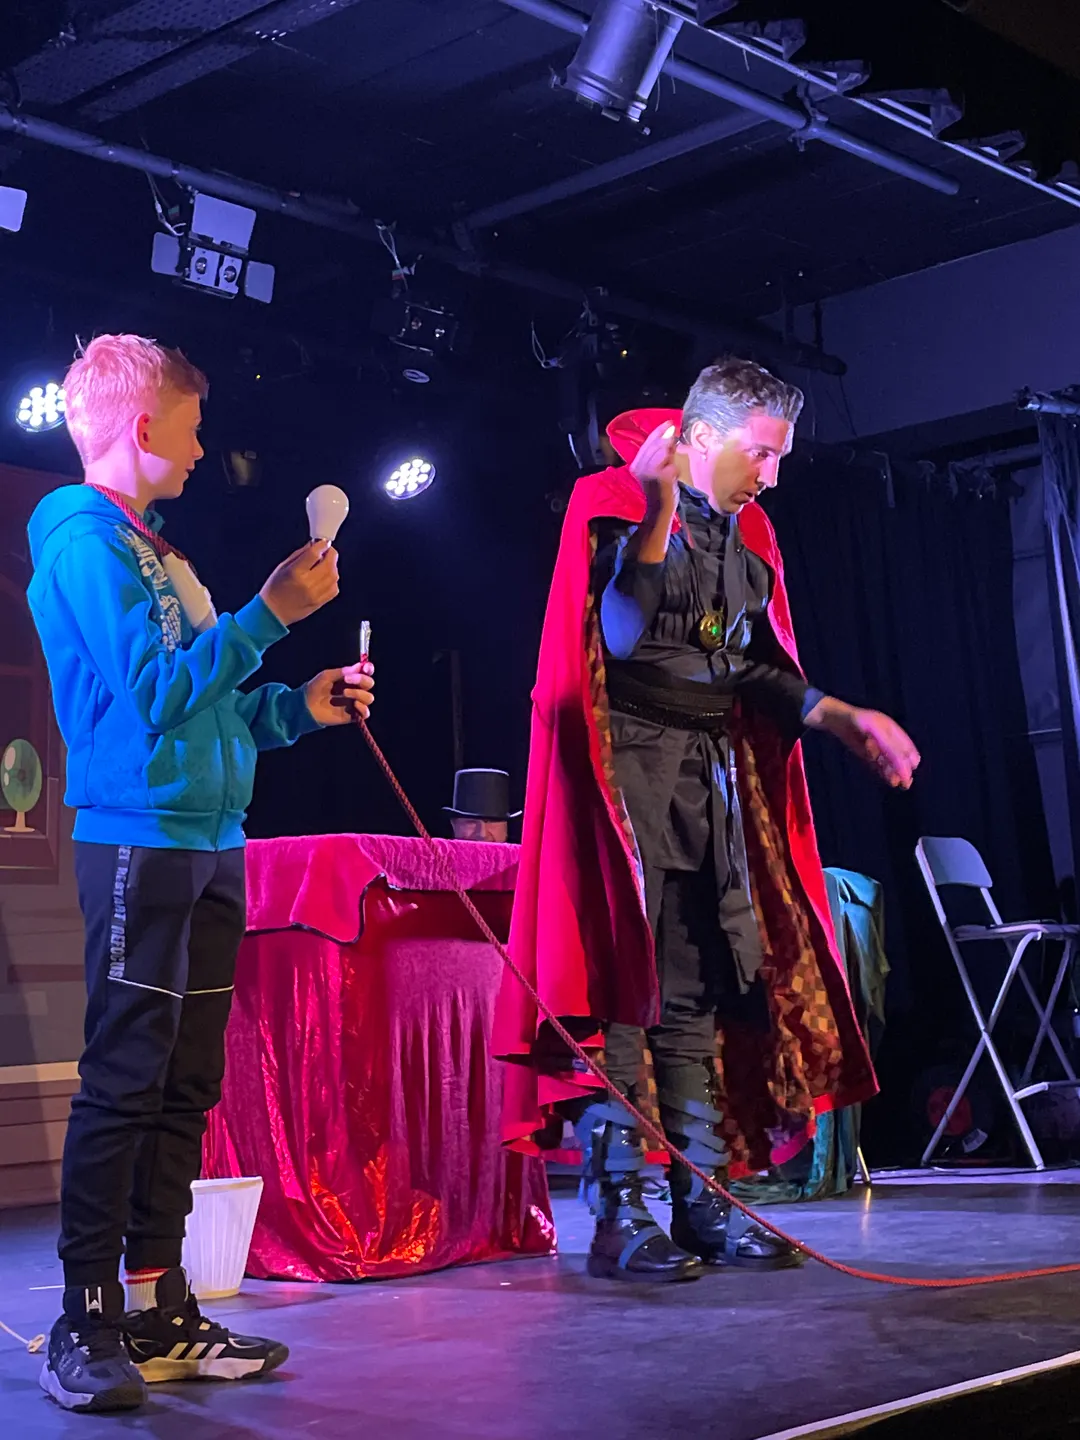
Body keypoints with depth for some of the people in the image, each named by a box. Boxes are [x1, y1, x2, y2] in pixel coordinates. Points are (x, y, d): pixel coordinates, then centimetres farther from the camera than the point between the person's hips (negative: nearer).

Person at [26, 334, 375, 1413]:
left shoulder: (150, 546, 21)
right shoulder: (86, 540, -7)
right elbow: (154, 694, -17)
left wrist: (300, 708, 14)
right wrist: (270, 613, -16)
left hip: (207, 844, 9)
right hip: (141, 842, -9)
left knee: (183, 1086, 10)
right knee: (122, 1081, -7)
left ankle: (160, 1312, 17)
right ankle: (85, 1326, 0)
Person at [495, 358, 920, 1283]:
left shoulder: (746, 536, 19)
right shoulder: (615, 504, -4)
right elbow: (624, 634, -18)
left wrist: (846, 719, 9)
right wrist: (659, 513, -25)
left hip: (714, 772, 8)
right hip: (630, 763, -7)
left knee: (699, 992, 7)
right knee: (625, 985, -10)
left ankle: (703, 1201, 12)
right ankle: (617, 1215, -7)